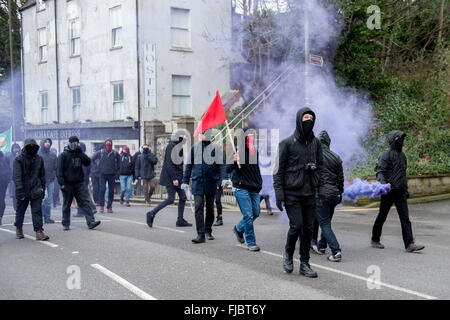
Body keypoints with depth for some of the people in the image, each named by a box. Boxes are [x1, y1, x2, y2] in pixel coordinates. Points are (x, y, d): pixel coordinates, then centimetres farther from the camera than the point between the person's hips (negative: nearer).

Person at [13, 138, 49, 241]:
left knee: (37, 210, -7)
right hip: (23, 191, -2)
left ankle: (39, 231, -9)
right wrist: (20, 191, -19)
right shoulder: (19, 159, -5)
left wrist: (42, 188, 11)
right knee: (20, 210, 12)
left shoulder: (39, 159, 7)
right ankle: (18, 229, 33)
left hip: (36, 190, 2)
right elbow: (16, 176, -11)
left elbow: (42, 175, 14)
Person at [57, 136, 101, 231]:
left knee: (85, 202, -6)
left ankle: (91, 222, -11)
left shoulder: (79, 154, 11)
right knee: (66, 205, 7)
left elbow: (87, 162, -3)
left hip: (79, 183, 3)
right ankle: (65, 224, 18)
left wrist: (81, 152, -11)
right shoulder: (64, 155, -3)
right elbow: (60, 170, -7)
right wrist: (61, 183, -14)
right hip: (68, 184, -3)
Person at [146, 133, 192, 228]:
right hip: (170, 177, -9)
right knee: (171, 199, -8)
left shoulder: (178, 145, 13)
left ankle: (180, 220, 13)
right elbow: (169, 164, -21)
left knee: (183, 197, 7)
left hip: (177, 177, 9)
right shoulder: (171, 145, -16)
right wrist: (174, 178, -23)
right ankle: (151, 214, 2)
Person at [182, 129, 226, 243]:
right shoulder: (194, 147, 8)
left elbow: (221, 164, -3)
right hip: (197, 182, 1)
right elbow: (189, 165, 13)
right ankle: (200, 235, -9)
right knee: (199, 207, -8)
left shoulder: (216, 148, 1)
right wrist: (185, 181, 10)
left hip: (211, 182, -1)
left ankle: (208, 231, 27)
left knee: (210, 208, 10)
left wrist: (223, 178, -18)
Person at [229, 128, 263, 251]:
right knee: (248, 215, -7)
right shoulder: (238, 151, -9)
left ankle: (239, 228, 34)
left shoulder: (255, 151, 10)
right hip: (241, 189, -6)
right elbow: (228, 169, -13)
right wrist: (234, 161, -31)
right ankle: (251, 242, 5)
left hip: (254, 189, 7)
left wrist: (259, 184, 19)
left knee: (256, 213, 9)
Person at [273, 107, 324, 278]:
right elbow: (278, 170, -4)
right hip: (292, 193, -4)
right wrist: (279, 193, -10)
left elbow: (320, 163, 21)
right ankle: (288, 254, 17)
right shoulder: (287, 143, -4)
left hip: (309, 193, 5)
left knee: (308, 228, 5)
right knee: (296, 226, -10)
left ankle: (304, 264, 15)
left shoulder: (315, 142, 10)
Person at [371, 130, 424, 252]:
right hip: (388, 191, -6)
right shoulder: (386, 154, -8)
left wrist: (405, 189, 24)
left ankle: (409, 244, -6)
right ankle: (375, 240, 22)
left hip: (400, 192, 6)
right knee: (382, 216, 6)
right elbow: (380, 171, -15)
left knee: (405, 217, -3)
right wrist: (382, 183, -32)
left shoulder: (402, 155, 16)